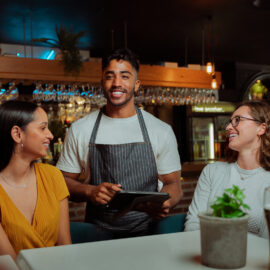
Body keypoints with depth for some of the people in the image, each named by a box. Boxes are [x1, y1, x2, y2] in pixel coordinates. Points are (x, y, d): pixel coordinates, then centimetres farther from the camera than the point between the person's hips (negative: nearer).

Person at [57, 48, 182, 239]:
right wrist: (90, 191, -11)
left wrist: (164, 203, -13)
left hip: (146, 230, 1)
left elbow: (173, 183, 10)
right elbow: (65, 180, 11)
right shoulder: (79, 130, 7)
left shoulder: (161, 131, 6)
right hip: (98, 230, 0)